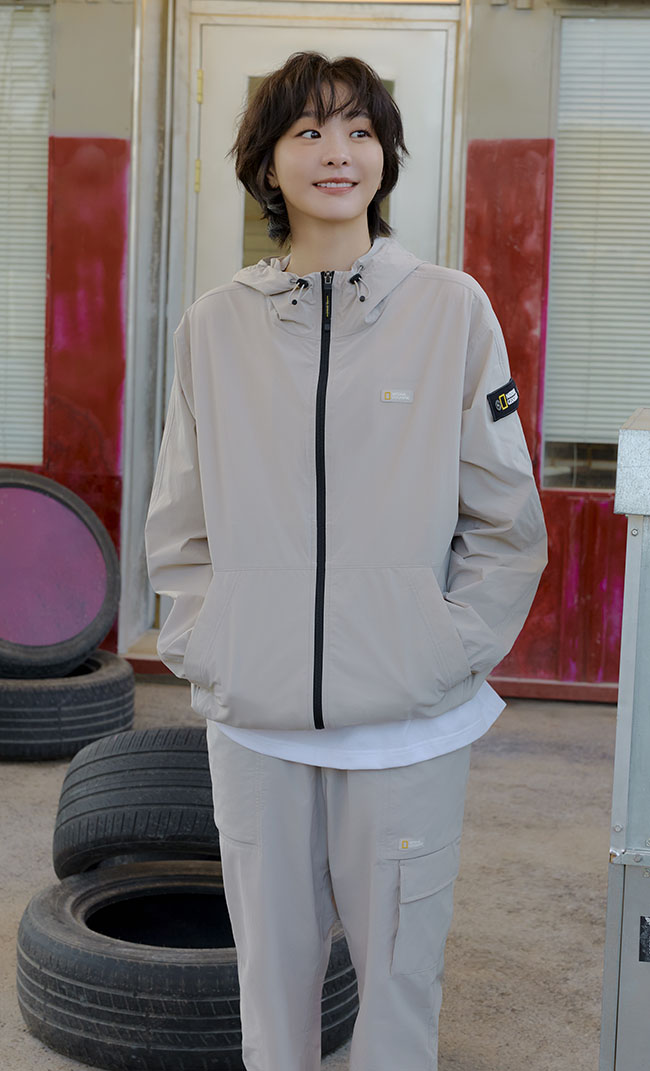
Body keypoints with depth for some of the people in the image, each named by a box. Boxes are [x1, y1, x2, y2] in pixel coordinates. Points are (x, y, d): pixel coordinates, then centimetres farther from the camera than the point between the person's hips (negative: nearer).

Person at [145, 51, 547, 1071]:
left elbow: (506, 523, 1)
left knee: (403, 965, 9)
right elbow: (179, 529, 10)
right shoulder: (215, 326, 4)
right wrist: (208, 651, 0)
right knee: (271, 967, 14)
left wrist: (448, 653, -5)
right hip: (254, 722, 2)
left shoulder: (453, 309, -1)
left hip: (412, 724, -1)